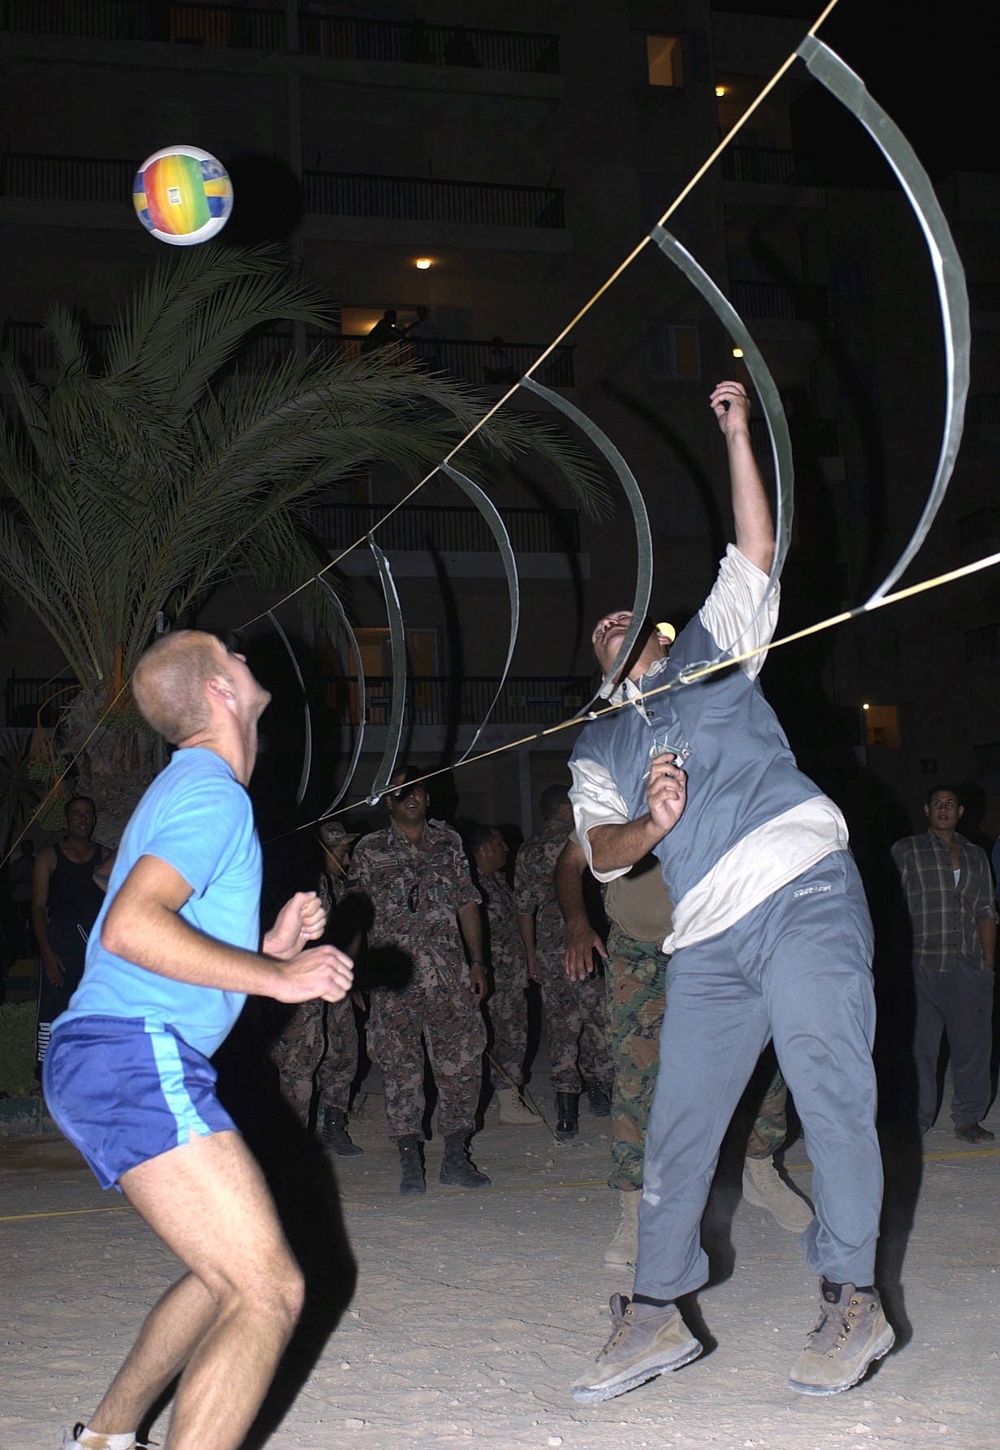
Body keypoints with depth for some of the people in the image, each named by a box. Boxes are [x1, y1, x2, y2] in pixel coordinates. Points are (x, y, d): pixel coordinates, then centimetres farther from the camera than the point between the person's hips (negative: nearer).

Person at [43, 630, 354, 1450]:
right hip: (136, 1058, -10)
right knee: (269, 1294, -14)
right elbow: (130, 927, -23)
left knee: (228, 1274, 21)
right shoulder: (213, 790, -8)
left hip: (101, 1063, 10)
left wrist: (269, 947, 16)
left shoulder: (187, 788, 24)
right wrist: (277, 977, -18)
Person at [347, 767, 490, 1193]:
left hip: (449, 974, 2)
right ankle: (410, 1162, 6)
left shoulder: (448, 842, 13)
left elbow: (467, 903, 15)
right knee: (400, 1067, -1)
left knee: (463, 1061, -1)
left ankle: (456, 1158, 9)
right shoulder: (369, 850, 8)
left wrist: (477, 962, 10)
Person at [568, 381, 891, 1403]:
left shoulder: (712, 650, 19)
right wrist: (647, 826, -12)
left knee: (827, 1080, -11)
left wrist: (737, 435, 4)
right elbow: (599, 852, 9)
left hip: (802, 889, -3)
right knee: (679, 1116, 4)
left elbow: (755, 553, 8)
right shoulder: (597, 747, 23)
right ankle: (655, 1313, 13)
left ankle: (850, 1299, -2)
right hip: (708, 937, 4)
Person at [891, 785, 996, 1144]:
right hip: (922, 966, -3)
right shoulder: (906, 851, 7)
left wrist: (988, 963, 9)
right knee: (919, 1044, -1)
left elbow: (986, 912, 18)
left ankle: (968, 1118, 13)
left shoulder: (976, 856, 18)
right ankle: (915, 1119, 8)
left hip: (970, 967, 3)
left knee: (973, 1043, 3)